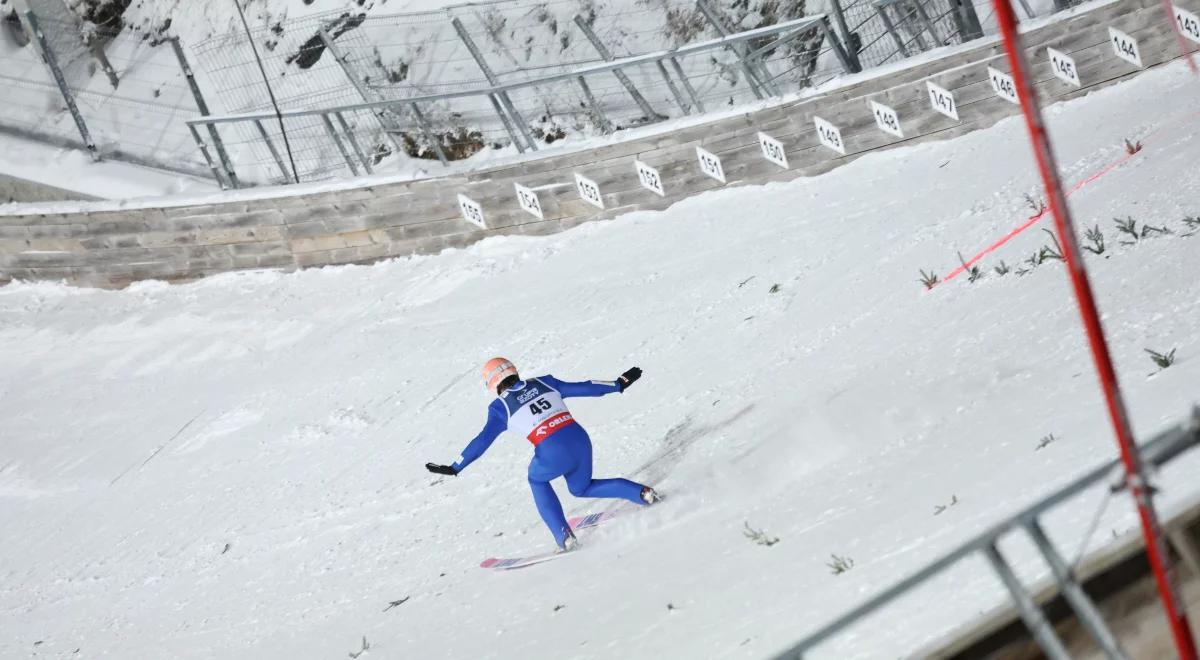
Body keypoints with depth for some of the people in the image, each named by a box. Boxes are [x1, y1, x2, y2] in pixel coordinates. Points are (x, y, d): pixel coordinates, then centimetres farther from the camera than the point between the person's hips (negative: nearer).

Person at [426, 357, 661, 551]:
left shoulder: (500, 407, 8)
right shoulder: (543, 383, 17)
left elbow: (483, 440, 9)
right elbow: (582, 388, 17)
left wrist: (454, 468, 17)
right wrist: (619, 384, 26)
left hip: (553, 454, -4)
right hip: (580, 439, 4)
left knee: (537, 480, 30)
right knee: (581, 488, 29)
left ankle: (564, 536, 16)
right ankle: (642, 493, 11)